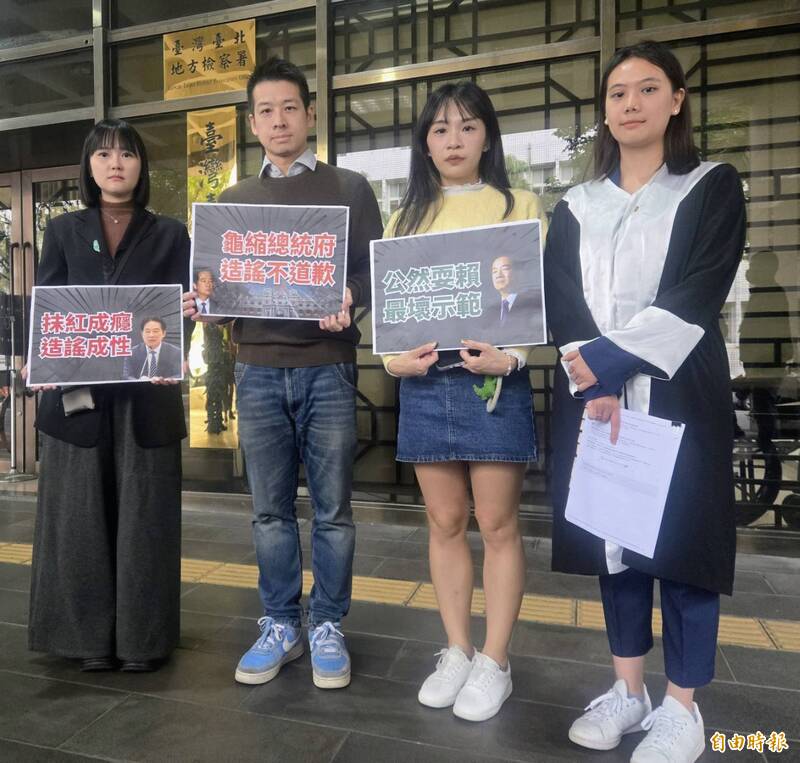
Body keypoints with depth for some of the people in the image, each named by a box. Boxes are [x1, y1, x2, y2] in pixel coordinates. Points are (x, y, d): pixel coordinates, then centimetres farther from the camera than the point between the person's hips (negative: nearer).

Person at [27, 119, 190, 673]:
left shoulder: (170, 234, 9)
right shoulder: (63, 232, 13)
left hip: (148, 395, -1)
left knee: (144, 516, 3)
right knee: (80, 515, 6)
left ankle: (143, 639, 16)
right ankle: (90, 637, 20)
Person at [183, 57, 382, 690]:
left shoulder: (349, 189, 7)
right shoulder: (234, 201, 17)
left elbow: (373, 271, 1)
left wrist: (348, 299, -20)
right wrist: (202, 300, -5)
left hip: (327, 367, -2)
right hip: (258, 370, 3)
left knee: (332, 509, 4)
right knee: (271, 510, 8)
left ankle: (328, 627, 20)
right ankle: (280, 625, 24)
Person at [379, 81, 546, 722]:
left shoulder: (519, 206, 6)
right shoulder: (407, 217, 15)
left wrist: (512, 358, -18)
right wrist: (392, 357, -5)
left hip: (494, 380, -3)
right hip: (424, 384, 4)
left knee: (498, 525, 4)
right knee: (445, 524, 11)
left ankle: (495, 662, 21)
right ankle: (457, 652, 27)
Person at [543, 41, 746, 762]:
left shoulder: (713, 187, 5)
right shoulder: (576, 207, 13)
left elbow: (697, 296, -9)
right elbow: (561, 304, 1)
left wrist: (607, 359, -17)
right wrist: (594, 388, -14)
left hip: (678, 397, -3)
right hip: (594, 397, 3)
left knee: (680, 540, 3)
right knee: (610, 537, 9)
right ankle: (628, 689, 26)